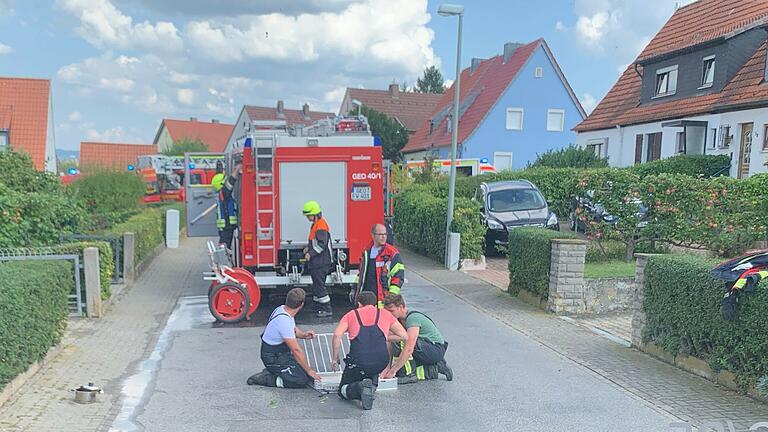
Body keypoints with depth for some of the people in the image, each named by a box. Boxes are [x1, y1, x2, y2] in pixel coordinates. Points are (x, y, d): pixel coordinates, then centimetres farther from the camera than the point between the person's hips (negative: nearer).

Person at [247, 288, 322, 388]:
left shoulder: (282, 309, -3)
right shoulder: (284, 321, -31)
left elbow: (293, 328, 18)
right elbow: (296, 350, -26)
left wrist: (304, 335, -3)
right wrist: (308, 370, -17)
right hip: (273, 358, -9)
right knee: (303, 380, -13)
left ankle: (271, 372, 14)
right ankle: (263, 379, -5)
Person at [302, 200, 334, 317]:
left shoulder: (321, 225, -17)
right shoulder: (315, 224, 16)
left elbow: (322, 244, -23)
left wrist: (310, 254, -21)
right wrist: (308, 248, 10)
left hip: (321, 262, -11)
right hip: (316, 262, 11)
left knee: (319, 286, -8)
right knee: (316, 285, 16)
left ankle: (327, 310, -3)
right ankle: (318, 307, 24)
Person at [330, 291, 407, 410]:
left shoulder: (351, 314, 16)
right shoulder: (385, 314, 19)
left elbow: (337, 334, 0)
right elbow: (404, 336, 16)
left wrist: (335, 359, 10)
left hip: (358, 362, -2)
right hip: (381, 362, 3)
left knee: (343, 391, 20)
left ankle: (360, 387, -11)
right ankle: (372, 382, 10)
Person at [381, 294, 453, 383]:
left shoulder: (413, 318, -25)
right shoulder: (399, 319, 2)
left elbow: (408, 349, -33)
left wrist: (393, 370, -30)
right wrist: (388, 367, -10)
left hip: (436, 349, -9)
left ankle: (410, 374, -15)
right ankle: (434, 369, 8)